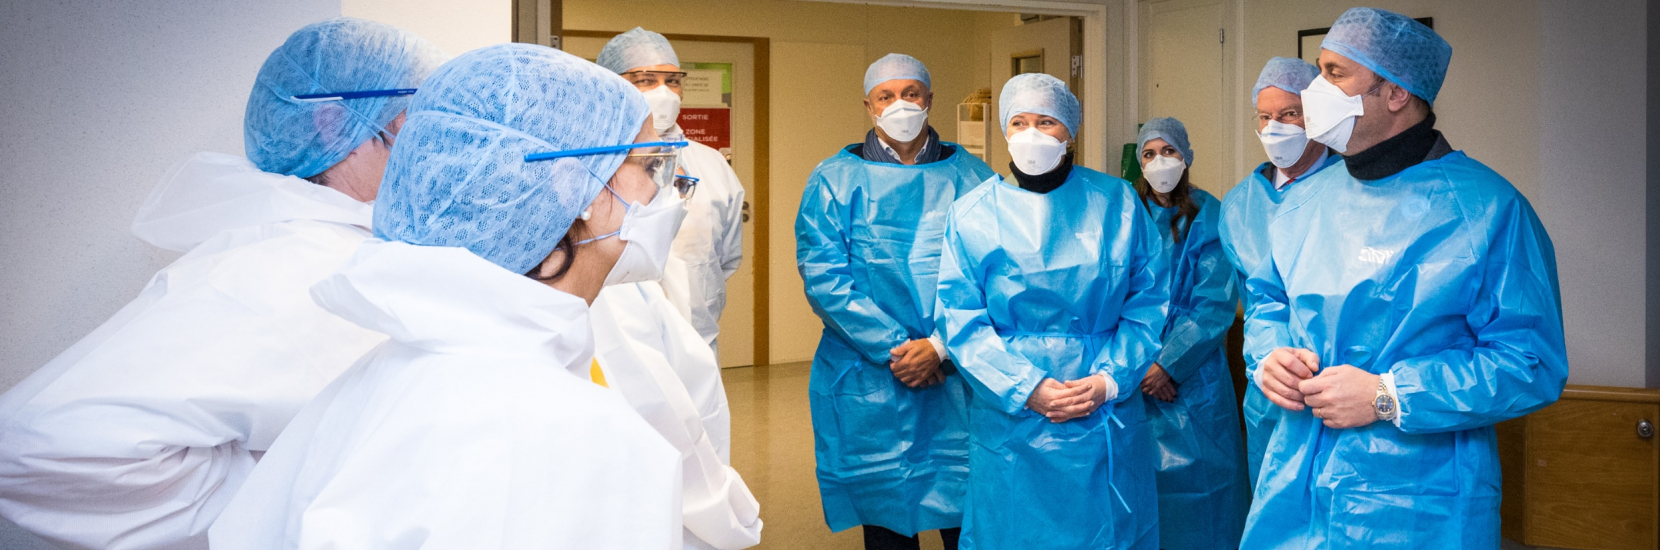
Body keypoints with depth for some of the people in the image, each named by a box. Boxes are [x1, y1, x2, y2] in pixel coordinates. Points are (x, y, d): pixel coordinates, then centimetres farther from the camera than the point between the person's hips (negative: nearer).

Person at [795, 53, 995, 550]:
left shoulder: (972, 178, 7)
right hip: (868, 376, 0)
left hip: (959, 375, 1)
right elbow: (824, 277, -5)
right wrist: (894, 348, -12)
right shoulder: (835, 179, 5)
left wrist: (941, 347, -12)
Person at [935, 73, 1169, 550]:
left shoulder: (1116, 202, 2)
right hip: (1011, 421, -1)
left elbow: (1149, 301, 1)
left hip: (1108, 422, 1)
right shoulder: (972, 214, -1)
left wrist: (1110, 379, -11)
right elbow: (961, 320, -5)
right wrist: (1027, 389, -15)